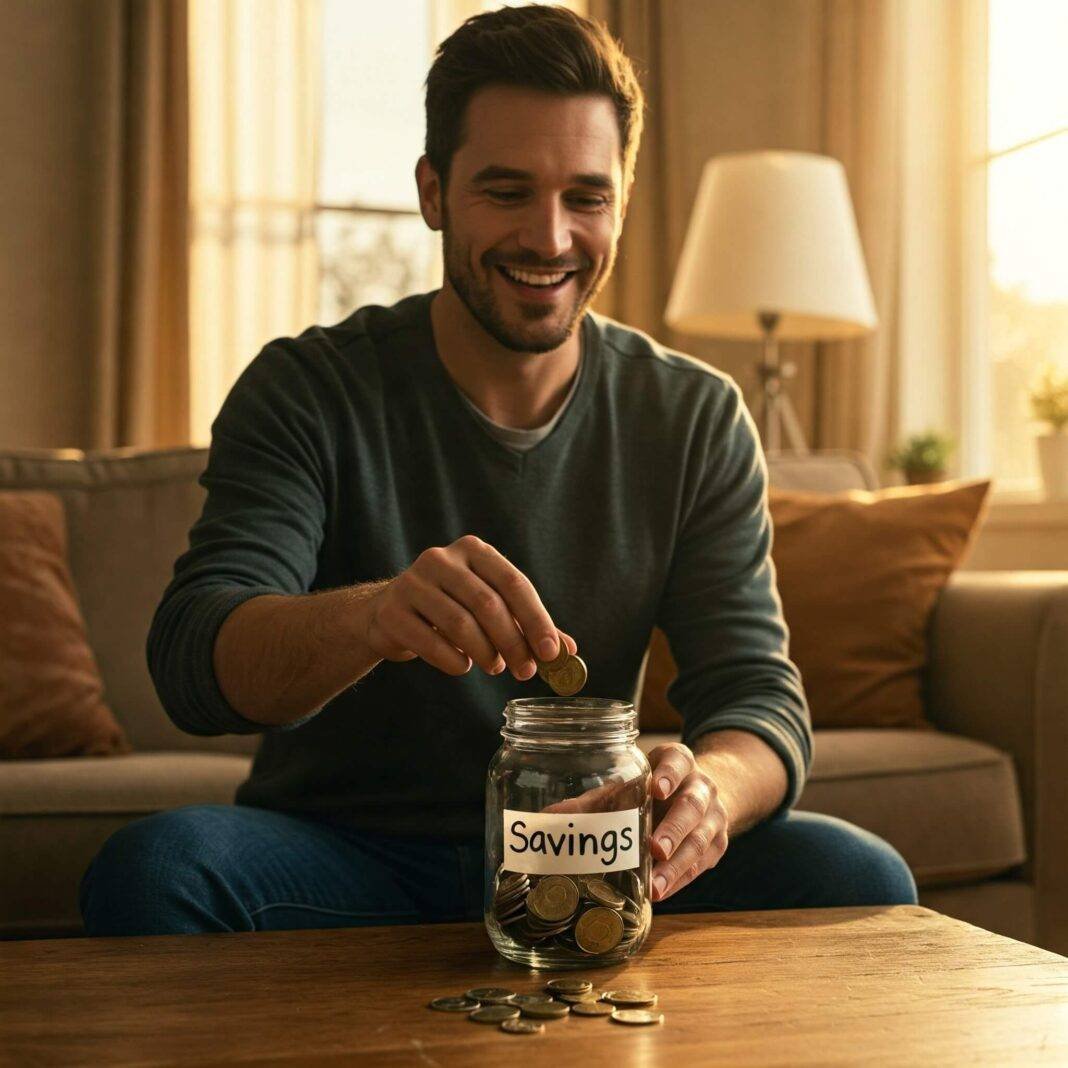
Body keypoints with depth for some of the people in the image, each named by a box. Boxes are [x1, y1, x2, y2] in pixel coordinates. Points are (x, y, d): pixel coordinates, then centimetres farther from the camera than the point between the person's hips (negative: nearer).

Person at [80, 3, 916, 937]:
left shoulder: (696, 419, 1)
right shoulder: (310, 391, -7)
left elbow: (758, 694, -5)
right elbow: (191, 662, -20)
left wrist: (709, 786, -31)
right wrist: (369, 617, -43)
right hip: (346, 858, -1)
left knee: (857, 880, -22)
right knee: (151, 867, -31)